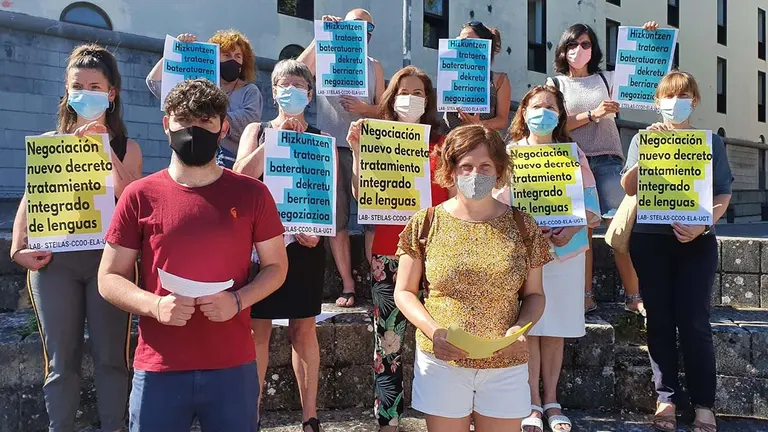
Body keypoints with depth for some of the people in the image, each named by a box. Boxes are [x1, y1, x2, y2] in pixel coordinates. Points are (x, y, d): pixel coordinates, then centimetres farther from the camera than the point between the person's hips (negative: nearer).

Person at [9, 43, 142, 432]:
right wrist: (18, 248, -5)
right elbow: (30, 199, 8)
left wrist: (106, 149, -13)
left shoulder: (126, 147, 6)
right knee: (61, 360, 6)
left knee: (110, 357, 3)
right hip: (54, 260, 1)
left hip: (109, 258, -1)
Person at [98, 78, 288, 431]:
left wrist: (237, 301, -11)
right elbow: (109, 279, 3)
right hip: (158, 370, 0)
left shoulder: (251, 194, 0)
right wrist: (154, 306, -15)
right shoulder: (139, 196, -1)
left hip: (233, 368, 0)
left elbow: (276, 266, 7)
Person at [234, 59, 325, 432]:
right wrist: (278, 135, -12)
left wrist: (317, 230, -14)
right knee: (258, 327, 3)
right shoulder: (257, 130, 8)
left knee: (303, 329, 6)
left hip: (305, 242, 0)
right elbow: (242, 175, -9)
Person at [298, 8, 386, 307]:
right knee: (337, 218, 1)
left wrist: (364, 109, -11)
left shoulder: (374, 66, 13)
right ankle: (347, 285, 8)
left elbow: (383, 110, 10)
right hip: (331, 148, -1)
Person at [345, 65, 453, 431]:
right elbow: (362, 196, -1)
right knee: (387, 343, 3)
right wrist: (357, 151, -9)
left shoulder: (441, 144, 9)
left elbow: (457, 199, 4)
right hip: (389, 254, 0)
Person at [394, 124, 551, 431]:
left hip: (506, 364, 1)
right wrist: (434, 331, -15)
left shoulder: (522, 227, -1)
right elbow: (404, 292, 1)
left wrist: (521, 326, -13)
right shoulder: (426, 224, -3)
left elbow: (533, 295, 7)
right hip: (442, 361, -1)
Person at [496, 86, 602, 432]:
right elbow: (497, 205, -1)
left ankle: (551, 400, 18)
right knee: (529, 329, -1)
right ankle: (533, 403, 10)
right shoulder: (509, 153, 4)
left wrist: (572, 229, -15)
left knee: (556, 329, 5)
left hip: (566, 251, 1)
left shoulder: (573, 154, 8)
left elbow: (590, 203, 3)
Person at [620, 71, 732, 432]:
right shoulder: (643, 139, 9)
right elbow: (629, 188, -1)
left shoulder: (711, 142, 9)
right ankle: (667, 398, 12)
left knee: (694, 322, -4)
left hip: (696, 241, -1)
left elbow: (723, 194, 6)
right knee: (660, 320, 3)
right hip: (650, 239, 1)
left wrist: (702, 225, -12)